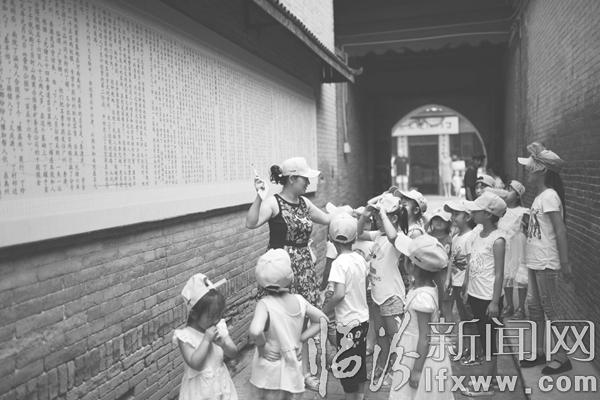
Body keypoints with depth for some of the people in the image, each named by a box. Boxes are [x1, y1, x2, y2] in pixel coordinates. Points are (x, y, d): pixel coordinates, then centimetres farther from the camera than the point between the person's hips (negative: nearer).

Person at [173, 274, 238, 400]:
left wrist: (223, 344, -23)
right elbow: (195, 363, -26)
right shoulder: (185, 336, -18)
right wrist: (206, 339, -27)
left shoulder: (219, 328, -5)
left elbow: (234, 353, -3)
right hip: (199, 390, -4)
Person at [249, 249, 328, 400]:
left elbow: (255, 332, -38)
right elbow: (322, 320, 5)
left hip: (270, 369, -4)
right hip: (294, 368, 4)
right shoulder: (299, 300, -6)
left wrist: (262, 346, -18)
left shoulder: (264, 304, -20)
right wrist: (300, 339, 3)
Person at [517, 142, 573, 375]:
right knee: (534, 305, 16)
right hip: (535, 261, 9)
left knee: (552, 308, 2)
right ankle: (540, 352, 29)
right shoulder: (539, 197, 11)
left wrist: (565, 263, -19)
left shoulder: (549, 196, -15)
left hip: (546, 263, -9)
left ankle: (561, 357, 15)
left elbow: (560, 230, -18)